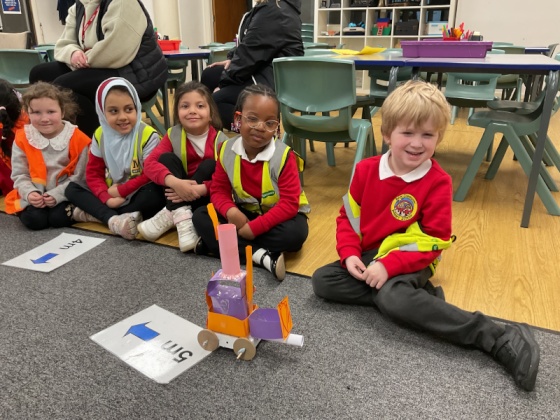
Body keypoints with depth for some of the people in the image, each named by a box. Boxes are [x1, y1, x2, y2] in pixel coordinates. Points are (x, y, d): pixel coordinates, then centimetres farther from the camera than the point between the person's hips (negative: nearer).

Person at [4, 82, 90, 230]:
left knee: (59, 218, -26)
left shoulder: (77, 139, -9)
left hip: (65, 194, -2)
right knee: (34, 220, -21)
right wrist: (29, 193, -17)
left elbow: (80, 176, -7)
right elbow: (19, 175, 3)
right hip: (35, 196, 2)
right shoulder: (22, 139, -2)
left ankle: (75, 209, 6)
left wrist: (58, 194, -18)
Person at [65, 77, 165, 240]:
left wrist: (120, 190, -16)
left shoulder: (147, 135, -15)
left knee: (154, 193, -36)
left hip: (138, 198, -5)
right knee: (71, 188, -7)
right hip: (113, 196, 5)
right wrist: (107, 199, -16)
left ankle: (97, 214, -22)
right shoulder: (100, 135, 0)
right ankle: (113, 219, -30)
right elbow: (93, 173, 1)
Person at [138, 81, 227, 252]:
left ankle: (169, 215, -28)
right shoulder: (173, 135, -8)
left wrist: (201, 189, -38)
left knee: (211, 164, -26)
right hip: (180, 193, 2)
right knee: (167, 158, -19)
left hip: (208, 197, -1)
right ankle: (181, 216, -34)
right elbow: (150, 163, -20)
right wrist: (174, 182, -39)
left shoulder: (220, 139, -14)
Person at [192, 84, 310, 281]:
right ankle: (262, 255, -29)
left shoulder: (283, 156, -23)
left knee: (295, 232, -35)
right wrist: (230, 211, -27)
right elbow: (219, 190, -4)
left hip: (278, 215, -4)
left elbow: (289, 204, -26)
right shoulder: (227, 150, -10)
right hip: (244, 213, 4)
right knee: (200, 216, -14)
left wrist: (253, 228, -30)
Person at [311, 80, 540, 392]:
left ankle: (500, 338, -27)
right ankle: (418, 297, -15)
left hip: (412, 261, -6)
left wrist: (389, 266, -26)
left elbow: (434, 241, -16)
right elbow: (348, 216, 5)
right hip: (369, 256, 6)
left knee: (393, 299, -35)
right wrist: (350, 254, -12)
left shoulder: (438, 183, -15)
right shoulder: (366, 170, -2)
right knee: (322, 281, -12)